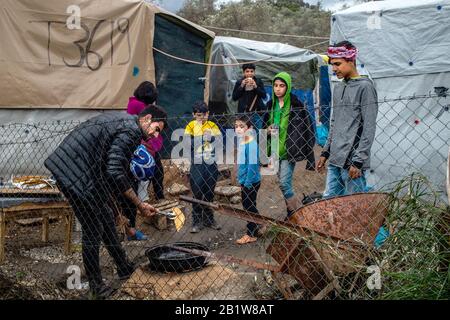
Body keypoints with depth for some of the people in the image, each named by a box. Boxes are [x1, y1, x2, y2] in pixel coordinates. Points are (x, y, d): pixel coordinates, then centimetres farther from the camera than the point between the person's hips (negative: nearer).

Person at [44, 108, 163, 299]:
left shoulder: (121, 120, 16)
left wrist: (109, 195, 25)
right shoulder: (131, 131, -16)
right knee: (93, 232, 1)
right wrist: (140, 205, -19)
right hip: (78, 177, -11)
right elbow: (115, 172, -24)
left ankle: (124, 269, 33)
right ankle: (96, 286, 18)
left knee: (107, 220, 19)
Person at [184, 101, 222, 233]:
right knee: (197, 194, -1)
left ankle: (209, 220, 24)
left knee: (209, 194, 12)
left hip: (211, 165, 3)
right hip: (197, 165, -3)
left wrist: (211, 138, -15)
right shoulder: (191, 126, 1)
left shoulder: (212, 125, 9)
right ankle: (197, 222, 9)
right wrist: (202, 138, -17)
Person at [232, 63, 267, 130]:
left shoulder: (259, 81, 7)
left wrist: (255, 86, -13)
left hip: (257, 112, 1)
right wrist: (242, 86, -8)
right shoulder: (239, 82, 6)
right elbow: (234, 98, 1)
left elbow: (264, 95, -1)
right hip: (243, 112, -1)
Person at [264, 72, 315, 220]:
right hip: (275, 149, 6)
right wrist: (268, 129, -1)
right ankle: (292, 213, 24)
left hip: (289, 150, -6)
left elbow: (304, 127, -10)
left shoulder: (295, 105, -10)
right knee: (284, 183, 12)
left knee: (284, 183, -11)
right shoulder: (271, 104, 8)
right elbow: (266, 123, 22)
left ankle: (296, 213, 5)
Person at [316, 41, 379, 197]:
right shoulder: (338, 88, 16)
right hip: (334, 161, 8)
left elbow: (369, 128, -12)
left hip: (352, 161, -8)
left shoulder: (364, 86, -8)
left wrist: (358, 161, -16)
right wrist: (325, 152, 17)